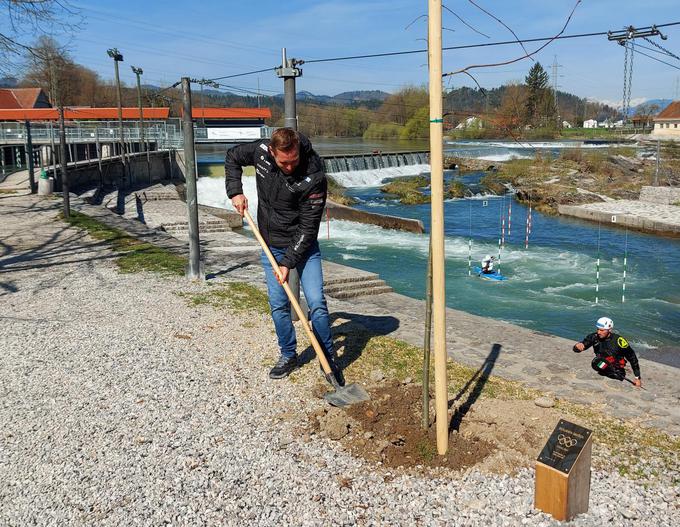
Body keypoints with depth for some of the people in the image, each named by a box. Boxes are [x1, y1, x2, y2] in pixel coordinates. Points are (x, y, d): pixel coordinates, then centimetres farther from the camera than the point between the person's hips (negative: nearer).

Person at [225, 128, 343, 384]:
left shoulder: (314, 177, -26)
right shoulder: (260, 151, -13)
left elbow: (308, 228, -22)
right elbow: (232, 156, 9)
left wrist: (288, 262, -21)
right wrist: (235, 191, -4)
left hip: (303, 246, -3)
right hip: (271, 245, 4)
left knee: (317, 303, -7)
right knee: (278, 305, 6)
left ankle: (328, 358, 11)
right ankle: (288, 355, 24)